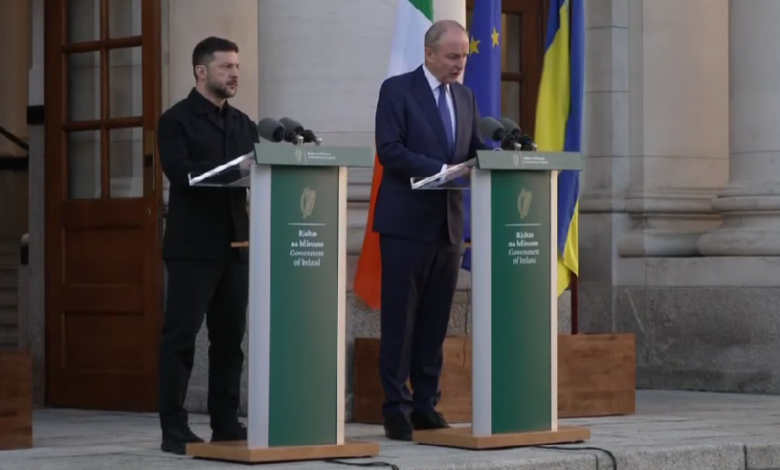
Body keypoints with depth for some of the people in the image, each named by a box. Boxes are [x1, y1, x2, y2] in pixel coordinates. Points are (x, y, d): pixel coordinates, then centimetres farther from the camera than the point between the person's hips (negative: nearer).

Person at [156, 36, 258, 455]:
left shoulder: (243, 124, 17)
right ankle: (174, 429, -4)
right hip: (192, 245, -6)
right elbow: (180, 171, -16)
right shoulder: (176, 120, -2)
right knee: (180, 335, -5)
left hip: (235, 244, 6)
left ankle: (226, 423, 12)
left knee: (230, 336, 7)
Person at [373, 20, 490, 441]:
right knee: (400, 319, -2)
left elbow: (475, 149, 13)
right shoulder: (397, 90, -5)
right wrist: (439, 169, -23)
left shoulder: (465, 97, 14)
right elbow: (389, 150, -15)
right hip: (407, 222, -6)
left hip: (448, 222, 6)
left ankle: (425, 405, 13)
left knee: (435, 320, 8)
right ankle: (396, 408, 2)